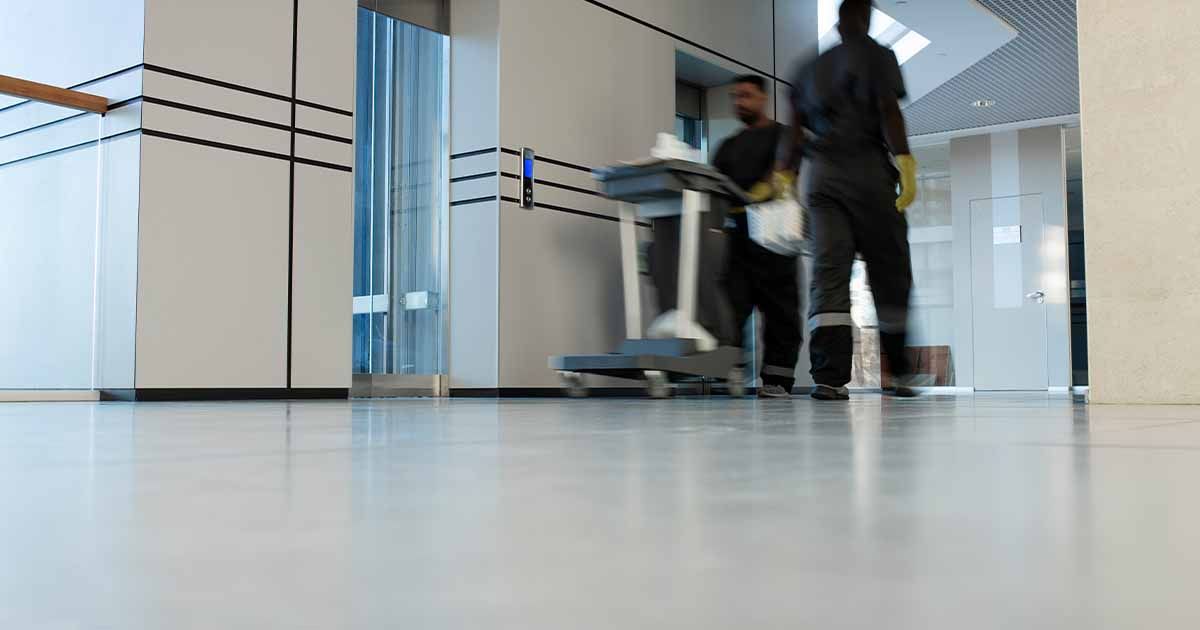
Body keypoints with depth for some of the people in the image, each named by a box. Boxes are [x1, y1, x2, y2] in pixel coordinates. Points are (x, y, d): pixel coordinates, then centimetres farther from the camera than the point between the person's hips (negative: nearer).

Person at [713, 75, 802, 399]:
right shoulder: (729, 146, 24)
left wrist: (758, 194, -29)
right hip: (737, 233, 4)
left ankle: (777, 380, -2)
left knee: (779, 309, -3)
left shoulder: (782, 135, 8)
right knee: (730, 303, -7)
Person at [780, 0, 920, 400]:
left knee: (828, 272, -6)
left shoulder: (810, 70, 21)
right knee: (889, 272, 5)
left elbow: (796, 134, 16)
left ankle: (829, 376, -18)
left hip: (821, 173, 4)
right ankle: (899, 373, 10)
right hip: (867, 169, -4)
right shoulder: (877, 55, 7)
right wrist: (905, 165, -13)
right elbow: (888, 111, -7)